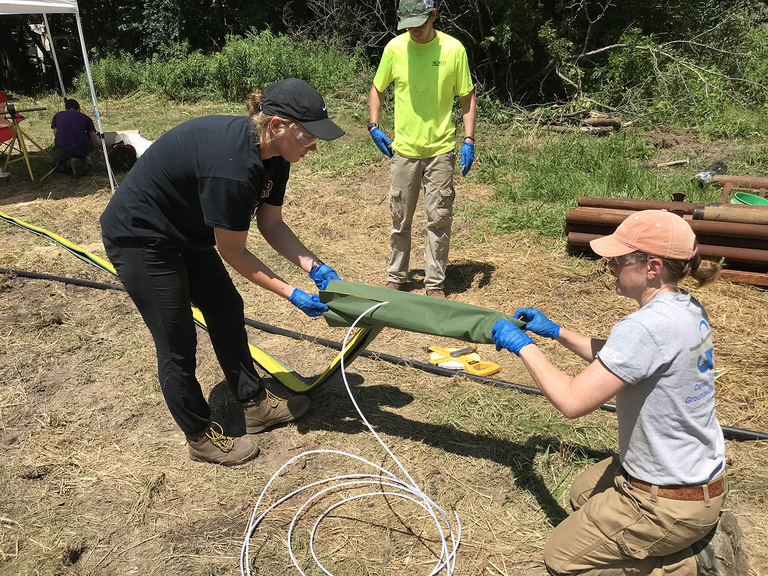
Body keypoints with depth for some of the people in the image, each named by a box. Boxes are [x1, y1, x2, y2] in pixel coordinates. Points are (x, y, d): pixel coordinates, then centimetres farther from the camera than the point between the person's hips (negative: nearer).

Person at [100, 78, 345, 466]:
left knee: (227, 311, 13)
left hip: (185, 233, 10)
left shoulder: (273, 156, -8)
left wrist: (313, 266, -11)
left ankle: (255, 405, 29)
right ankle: (201, 438, 20)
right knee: (177, 342, 0)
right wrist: (290, 294, -19)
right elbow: (232, 252, -25)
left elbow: (271, 224, 1)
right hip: (139, 237, -9)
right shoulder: (231, 166, -35)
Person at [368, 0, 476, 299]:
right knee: (400, 218, 10)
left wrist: (469, 140, -6)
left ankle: (435, 283, 15)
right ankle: (396, 277, 26)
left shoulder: (453, 49, -5)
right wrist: (374, 126, -2)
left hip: (441, 149, -1)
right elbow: (377, 89, 11)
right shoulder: (395, 48, -2)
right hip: (403, 148, 2)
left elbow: (467, 97, 2)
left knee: (439, 218, 2)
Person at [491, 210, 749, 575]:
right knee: (582, 492, 30)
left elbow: (573, 401, -30)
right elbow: (617, 359, 12)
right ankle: (701, 533, 19)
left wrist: (524, 346, -18)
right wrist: (556, 332, 8)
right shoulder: (687, 309, -1)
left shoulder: (646, 327, -32)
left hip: (670, 500, -9)